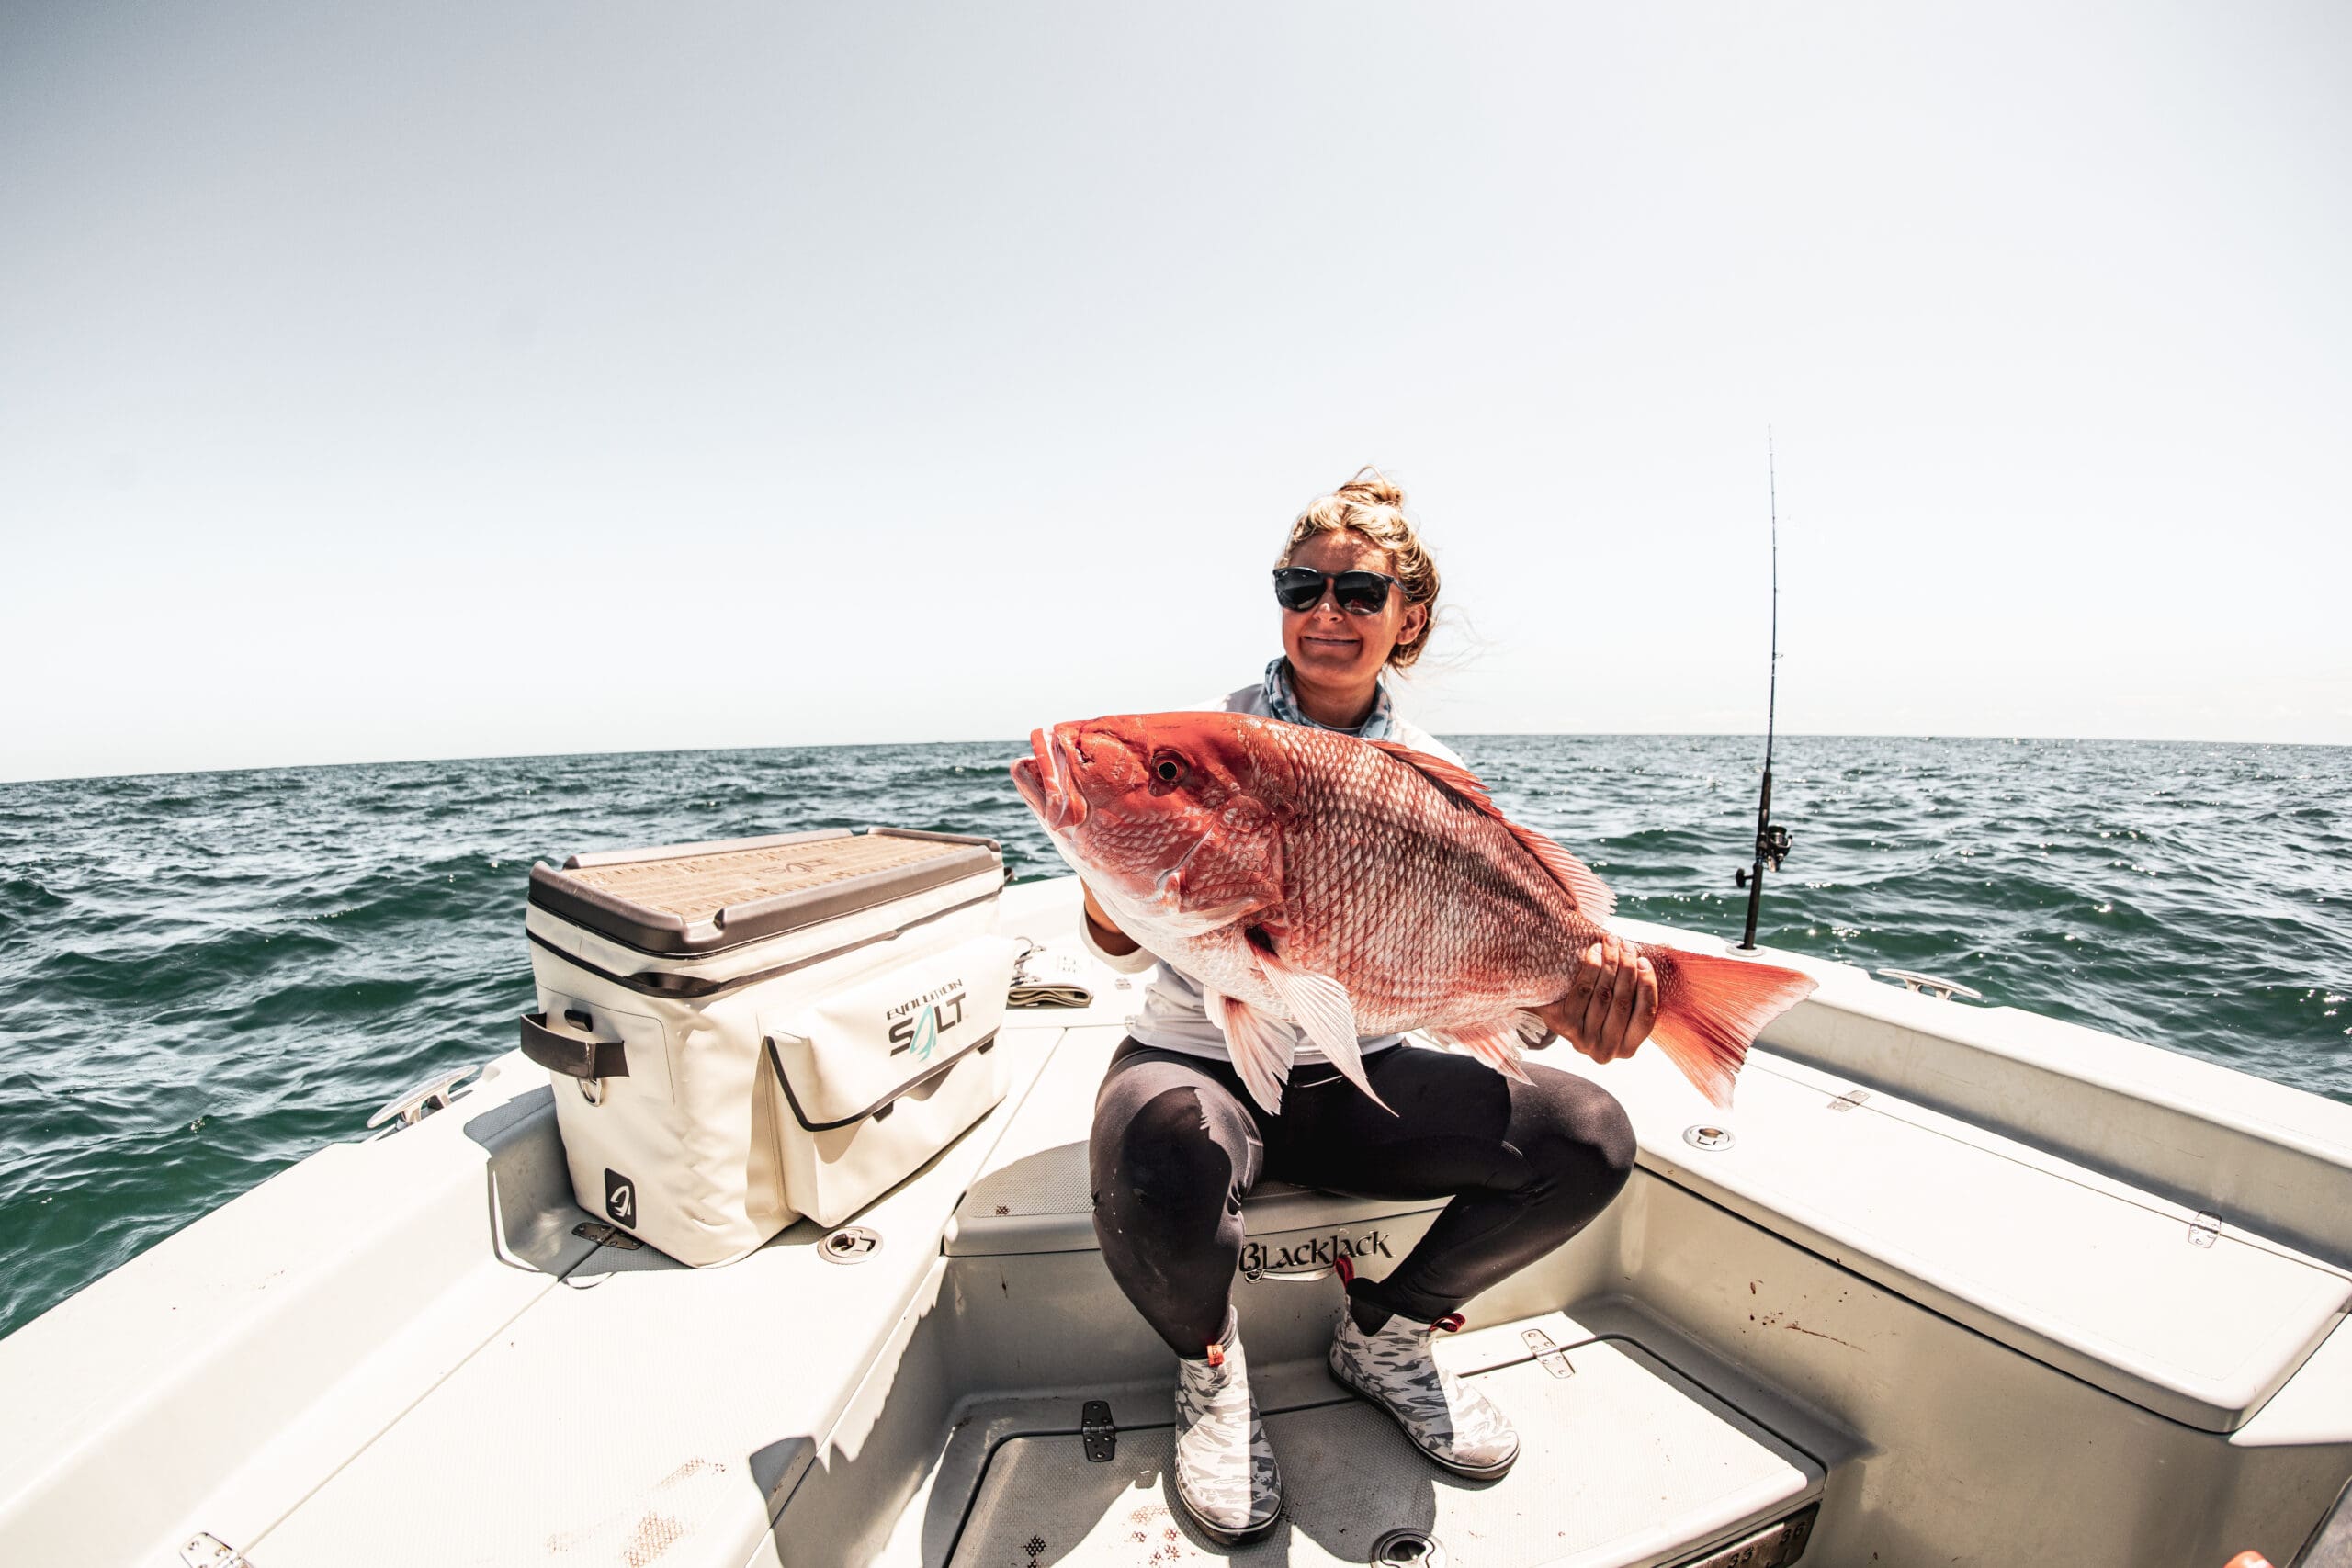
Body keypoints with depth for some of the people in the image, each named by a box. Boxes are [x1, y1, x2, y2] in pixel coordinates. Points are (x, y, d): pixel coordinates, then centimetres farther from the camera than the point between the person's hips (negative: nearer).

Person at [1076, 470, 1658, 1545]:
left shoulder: (1436, 779, 1)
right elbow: (1125, 948, -13)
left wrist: (1568, 990, -29)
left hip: (1361, 1078, 3)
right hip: (1197, 1062, -2)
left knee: (1589, 1136, -15)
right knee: (1153, 1169, -35)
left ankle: (1383, 1335, 12)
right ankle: (1209, 1364, 4)